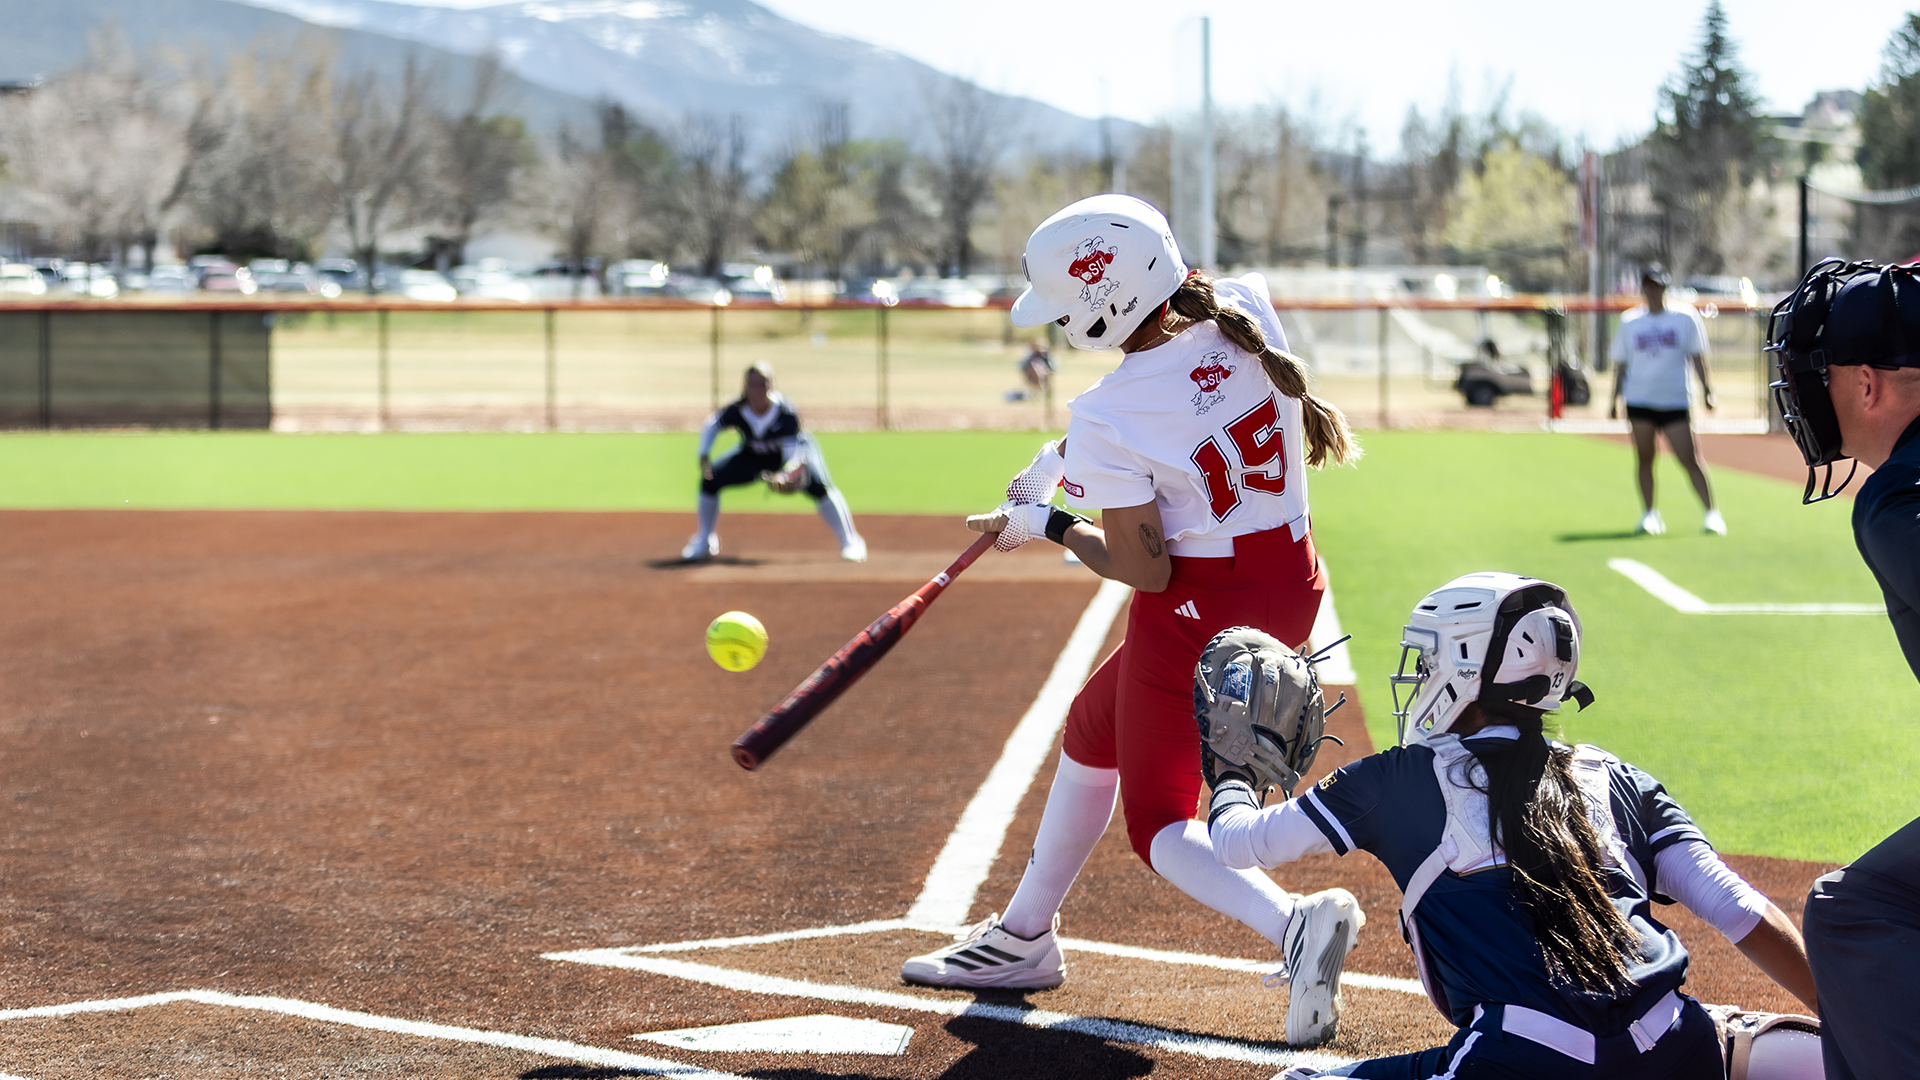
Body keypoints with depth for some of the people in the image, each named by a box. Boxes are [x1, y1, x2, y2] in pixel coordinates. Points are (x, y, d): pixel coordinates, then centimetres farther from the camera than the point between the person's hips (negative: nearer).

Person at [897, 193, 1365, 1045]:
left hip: (1198, 612, -8)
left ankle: (1292, 921, -20)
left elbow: (1147, 571, -20)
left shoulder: (1107, 419, -25)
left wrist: (1047, 525, -5)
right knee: (1095, 727, 26)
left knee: (1158, 823, 9)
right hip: (1293, 584, 8)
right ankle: (1022, 938, 39)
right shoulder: (1247, 312, -7)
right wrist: (1071, 458, 11)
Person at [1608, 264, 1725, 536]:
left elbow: (1697, 357, 3)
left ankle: (1711, 514, -6)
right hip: (1639, 401, 2)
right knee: (1644, 459, 0)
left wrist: (1705, 387, -8)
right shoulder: (1629, 321, 10)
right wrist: (1615, 399, 8)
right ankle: (1648, 514, 9)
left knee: (1690, 459, -8)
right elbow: (1621, 364, 13)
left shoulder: (1685, 318, 5)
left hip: (1675, 401, -2)